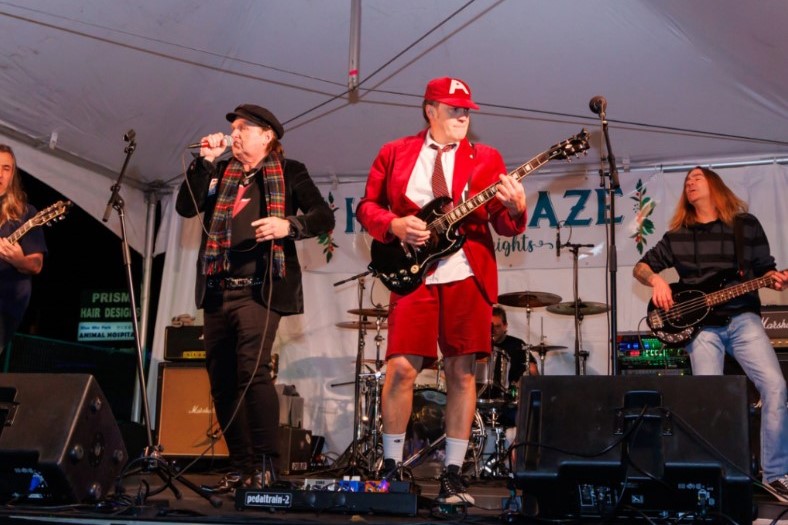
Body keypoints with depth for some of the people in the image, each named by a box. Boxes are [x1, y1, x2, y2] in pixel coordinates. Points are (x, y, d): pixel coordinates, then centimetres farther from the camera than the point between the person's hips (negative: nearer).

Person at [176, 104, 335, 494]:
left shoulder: (289, 172, 8)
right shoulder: (219, 173, 18)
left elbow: (324, 216, 0)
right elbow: (186, 207, 5)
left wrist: (289, 225, -17)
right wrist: (205, 160, -1)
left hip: (260, 288, -5)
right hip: (217, 290, 5)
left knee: (252, 370, -19)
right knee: (222, 380, 5)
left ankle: (266, 465, -11)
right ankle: (241, 467, 13)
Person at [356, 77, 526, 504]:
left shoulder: (486, 158, 11)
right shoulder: (394, 153, 11)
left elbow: (504, 225, 6)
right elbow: (366, 206, 11)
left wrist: (515, 209, -17)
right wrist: (394, 224, -8)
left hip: (467, 276, 1)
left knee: (462, 373, 1)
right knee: (401, 368, -6)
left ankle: (453, 472, 11)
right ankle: (391, 465, 10)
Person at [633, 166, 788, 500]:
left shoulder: (746, 224, 9)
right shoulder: (677, 235, 12)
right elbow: (640, 267, 15)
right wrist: (655, 279, -6)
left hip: (742, 317, 0)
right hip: (701, 323, 1)